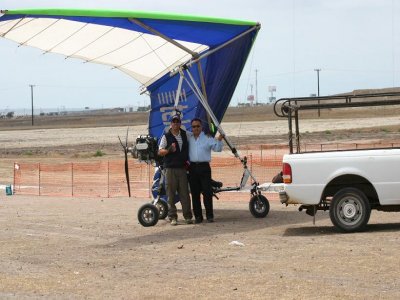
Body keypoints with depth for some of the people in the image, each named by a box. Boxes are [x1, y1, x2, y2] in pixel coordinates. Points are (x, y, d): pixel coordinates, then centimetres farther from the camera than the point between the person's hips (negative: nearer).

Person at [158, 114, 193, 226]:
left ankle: (188, 216, 5)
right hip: (170, 169, -2)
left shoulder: (185, 135, 10)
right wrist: (169, 150, -20)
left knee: (184, 193, 1)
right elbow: (160, 152, -2)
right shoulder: (166, 137, 1)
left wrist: (187, 159, 15)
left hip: (182, 168, 3)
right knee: (171, 194, -2)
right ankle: (173, 217, 2)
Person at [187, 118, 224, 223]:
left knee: (207, 192, -5)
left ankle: (209, 215, -1)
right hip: (192, 167, 2)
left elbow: (217, 148, -2)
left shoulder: (207, 138, 5)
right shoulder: (188, 138, 12)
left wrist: (219, 140, -20)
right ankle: (198, 216, 10)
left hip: (204, 167, -2)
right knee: (195, 193, 4)